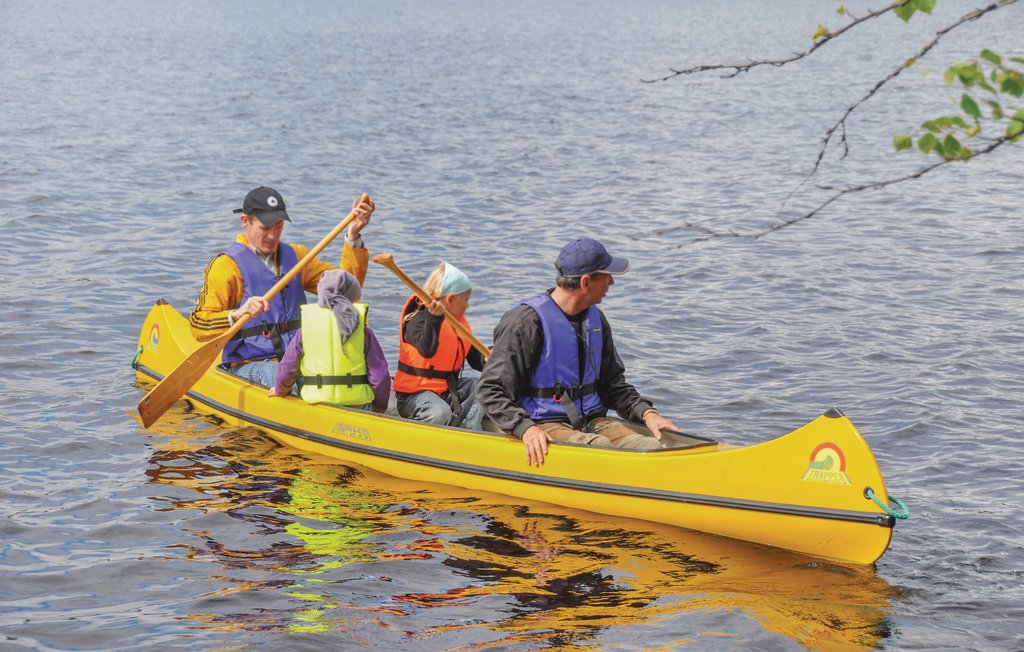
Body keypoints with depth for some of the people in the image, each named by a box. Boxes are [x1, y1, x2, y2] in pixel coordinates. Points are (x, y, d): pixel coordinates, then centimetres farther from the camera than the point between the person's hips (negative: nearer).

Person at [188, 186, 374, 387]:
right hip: (249, 364, -5)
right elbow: (198, 327, -10)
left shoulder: (294, 255, 18)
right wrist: (236, 315, -28)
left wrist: (353, 237, 0)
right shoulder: (226, 265, -2)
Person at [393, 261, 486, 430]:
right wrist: (434, 318, -45)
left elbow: (475, 358, 15)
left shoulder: (459, 322, 13)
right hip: (414, 393, -9)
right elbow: (427, 350, -35)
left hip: (449, 387, 9)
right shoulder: (418, 320, -15)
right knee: (440, 414, -36)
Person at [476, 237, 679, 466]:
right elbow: (490, 390, -11)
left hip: (592, 421, 7)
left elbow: (613, 384, 23)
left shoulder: (595, 319, 14)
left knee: (654, 448, -22)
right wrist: (526, 428, -26)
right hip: (544, 426, -7)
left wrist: (647, 413, 5)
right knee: (599, 448, -37)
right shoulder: (526, 322, -11)